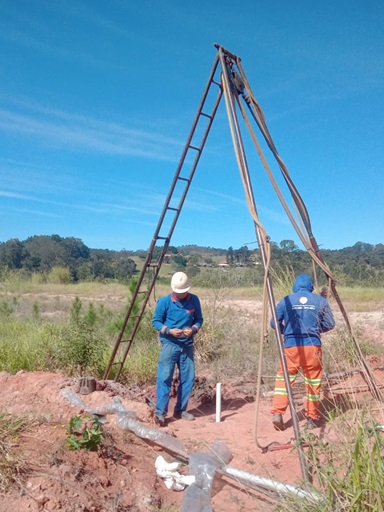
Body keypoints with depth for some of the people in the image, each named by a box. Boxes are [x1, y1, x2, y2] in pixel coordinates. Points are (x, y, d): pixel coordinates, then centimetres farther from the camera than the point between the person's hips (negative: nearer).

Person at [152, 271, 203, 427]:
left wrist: (193, 329, -13)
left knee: (188, 378, 9)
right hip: (169, 344, -4)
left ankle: (180, 410, 24)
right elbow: (155, 321, -4)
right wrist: (169, 330, -19)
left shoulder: (194, 300, -2)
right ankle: (160, 412, 3)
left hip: (187, 345, 4)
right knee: (164, 378, -7)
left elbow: (199, 319, 8)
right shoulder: (164, 301, -10)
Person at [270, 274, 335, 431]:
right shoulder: (320, 301, 6)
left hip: (291, 345, -1)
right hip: (312, 345, 1)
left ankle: (277, 413, -1)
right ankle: (312, 418, 21)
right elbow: (329, 324, 7)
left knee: (283, 378, 10)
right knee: (313, 382, 13)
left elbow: (274, 323, 1)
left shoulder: (286, 300, 3)